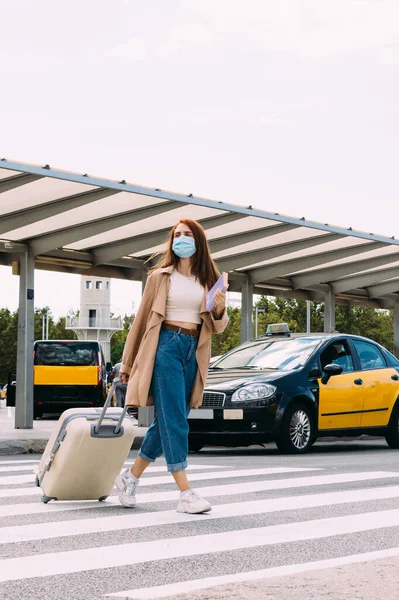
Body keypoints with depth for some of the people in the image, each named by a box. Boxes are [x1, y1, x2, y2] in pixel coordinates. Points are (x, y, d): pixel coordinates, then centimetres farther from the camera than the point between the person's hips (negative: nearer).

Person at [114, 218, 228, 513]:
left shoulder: (210, 280, 13)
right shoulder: (160, 276, 5)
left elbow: (217, 327, 15)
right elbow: (142, 319, 8)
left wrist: (220, 310, -9)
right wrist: (128, 364, 10)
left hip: (194, 352, 4)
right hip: (166, 346, -4)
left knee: (168, 421, 8)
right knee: (174, 421, -11)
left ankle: (130, 477, 25)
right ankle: (186, 494, -12)